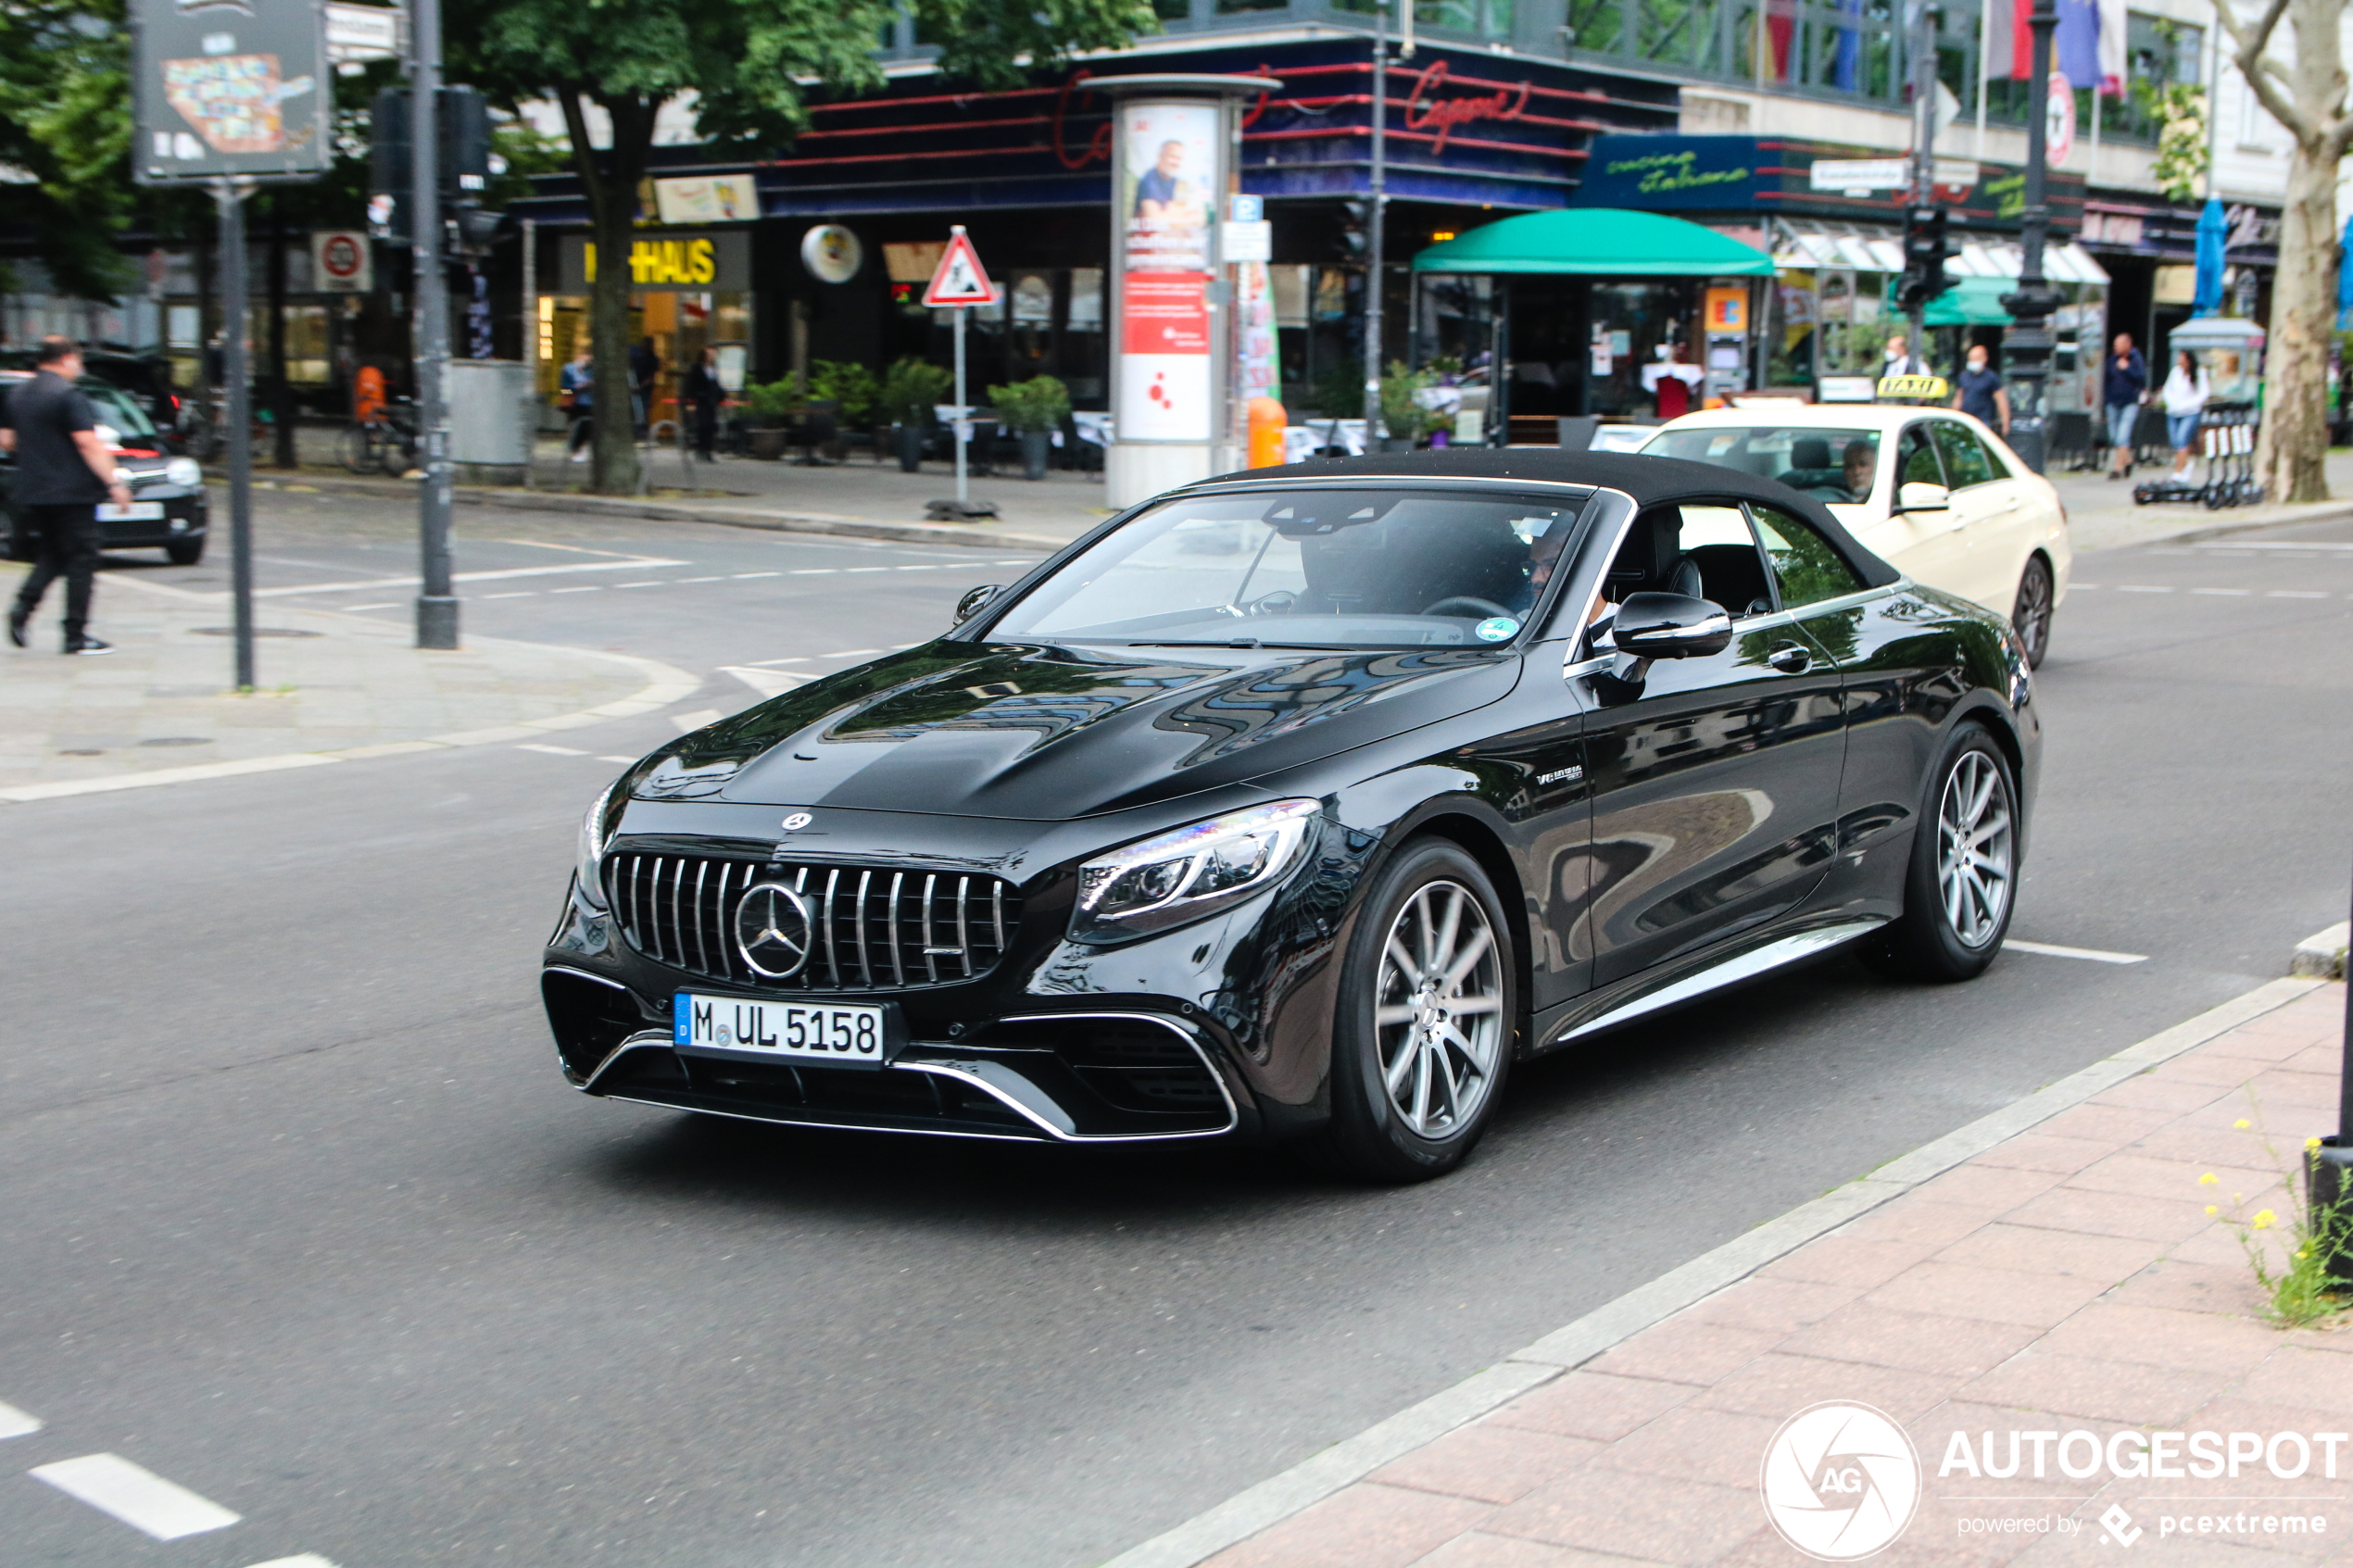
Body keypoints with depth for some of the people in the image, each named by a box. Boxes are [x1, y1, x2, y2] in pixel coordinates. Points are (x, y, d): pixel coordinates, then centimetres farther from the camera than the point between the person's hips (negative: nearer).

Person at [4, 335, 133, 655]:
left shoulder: (18, 395, 11)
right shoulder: (67, 394, -13)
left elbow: (5, 440, 15)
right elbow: (87, 442, -20)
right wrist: (114, 483, -19)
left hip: (32, 493, 7)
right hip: (72, 493, -7)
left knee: (51, 555, 19)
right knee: (81, 559, -1)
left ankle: (23, 606, -4)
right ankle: (76, 634, -2)